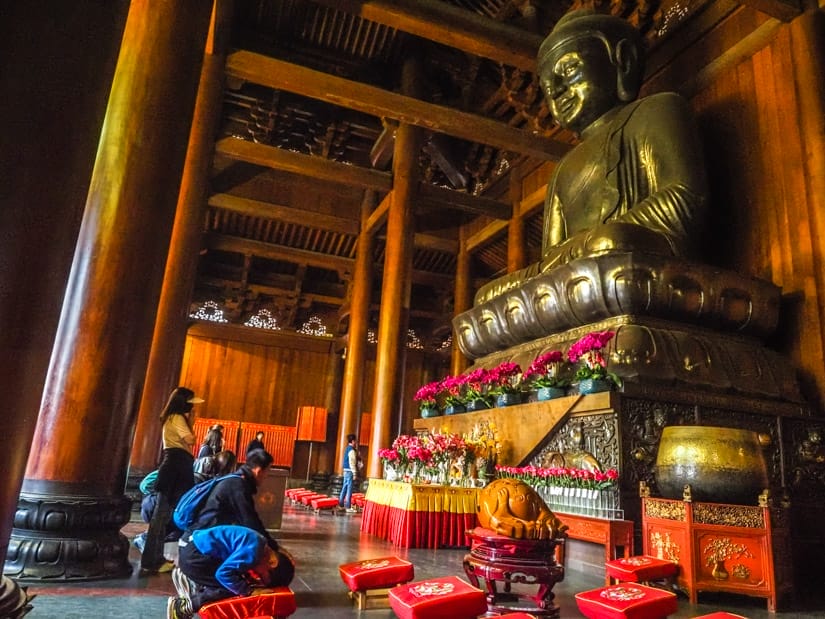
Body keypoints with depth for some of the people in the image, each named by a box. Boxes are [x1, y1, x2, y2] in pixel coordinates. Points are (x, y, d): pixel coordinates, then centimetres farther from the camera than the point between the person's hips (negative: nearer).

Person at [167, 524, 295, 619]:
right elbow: (223, 573, -24)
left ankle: (189, 580, 16)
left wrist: (251, 583, 3)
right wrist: (249, 590, -17)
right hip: (192, 555, -9)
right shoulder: (253, 551, -22)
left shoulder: (260, 545, 6)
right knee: (230, 587, -10)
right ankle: (182, 607, -5)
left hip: (196, 549, 9)